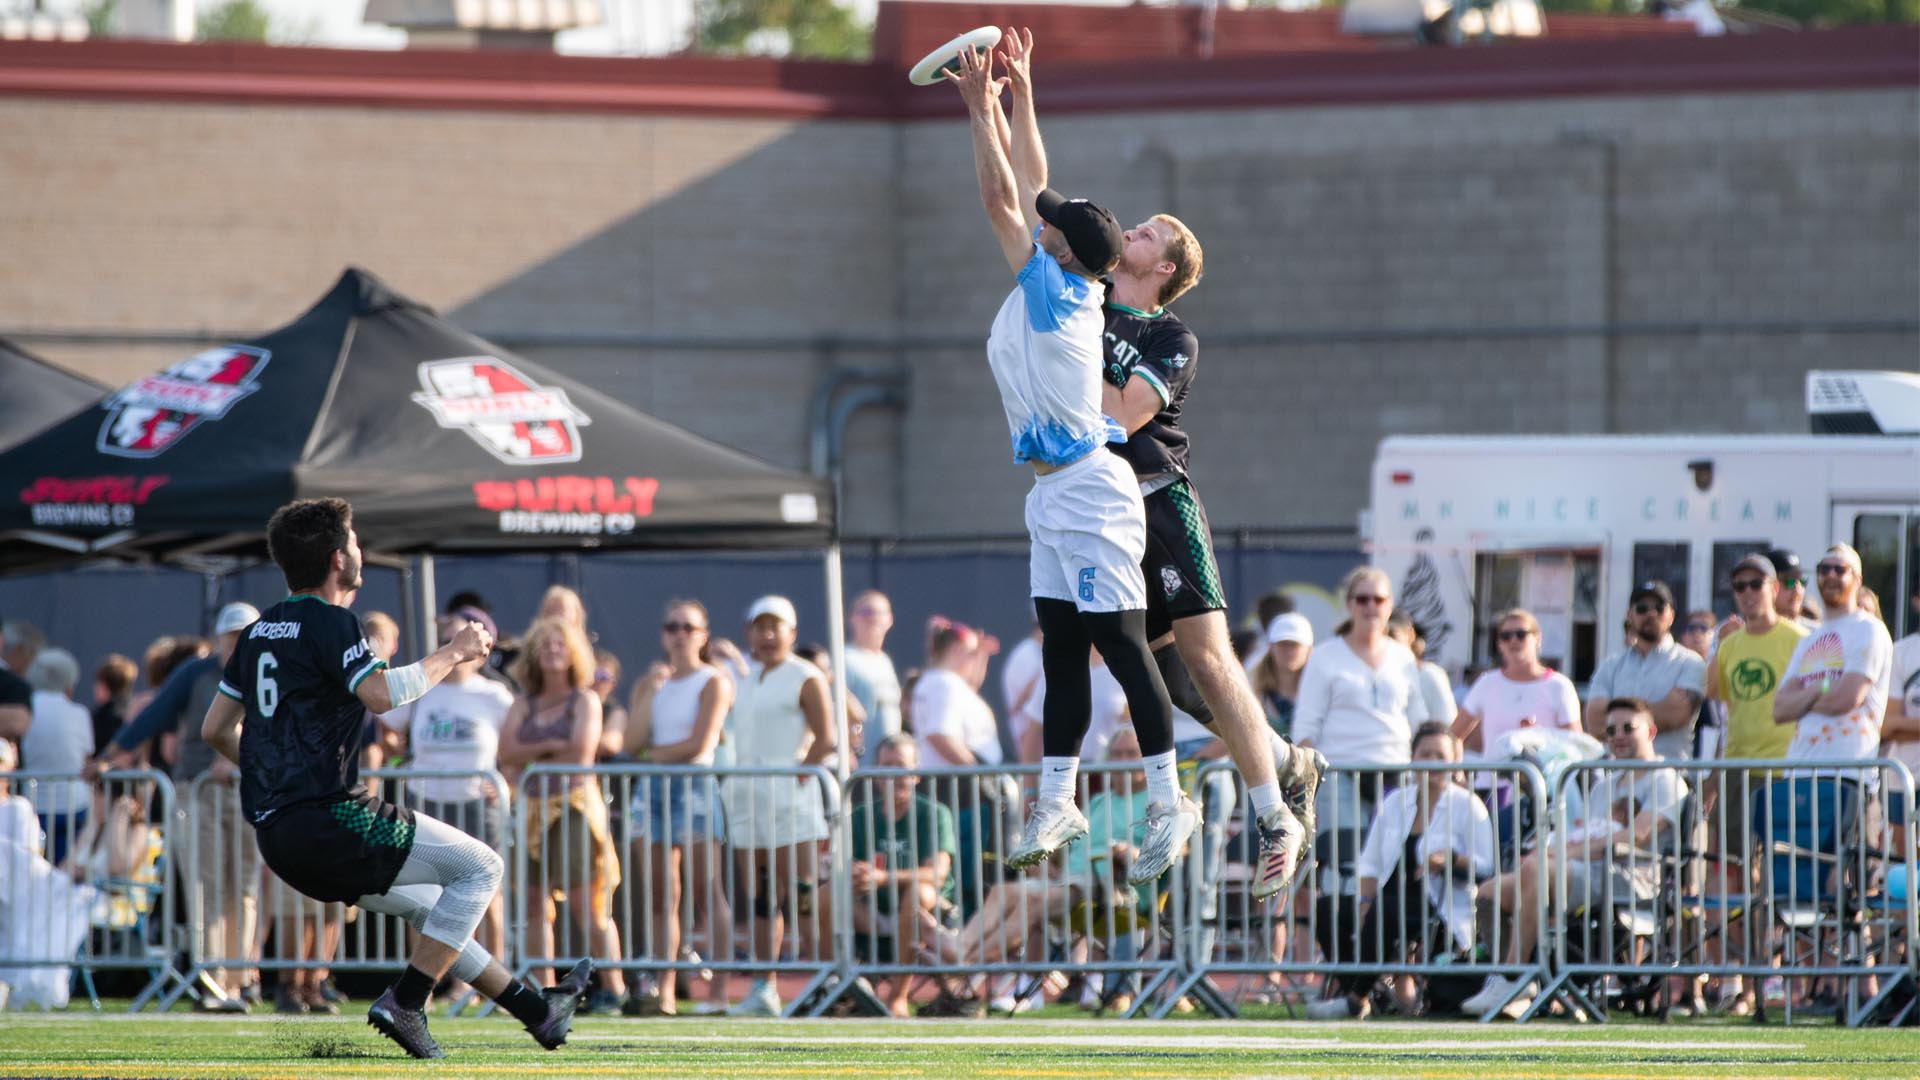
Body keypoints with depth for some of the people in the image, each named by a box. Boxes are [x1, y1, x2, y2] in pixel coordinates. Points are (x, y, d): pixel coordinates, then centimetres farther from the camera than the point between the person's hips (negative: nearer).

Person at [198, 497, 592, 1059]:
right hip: (325, 819, -9)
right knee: (479, 866, -2)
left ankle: (538, 1010, 29)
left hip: (277, 840, 9)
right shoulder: (328, 621, -10)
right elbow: (381, 693, -25)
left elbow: (215, 729, 21)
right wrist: (453, 653, -11)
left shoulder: (260, 630, 17)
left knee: (429, 903, 23)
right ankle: (404, 1003, -8)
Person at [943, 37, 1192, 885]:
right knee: (1061, 645, 9)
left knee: (1120, 642, -8)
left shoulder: (1055, 292, -13)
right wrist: (1017, 95, 19)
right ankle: (1057, 801, 11)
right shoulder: (1064, 291, 9)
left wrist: (982, 107, -6)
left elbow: (1001, 201, -12)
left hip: (1088, 492, -10)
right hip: (1057, 496, 10)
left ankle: (1168, 802, -7)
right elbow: (1028, 189, 18)